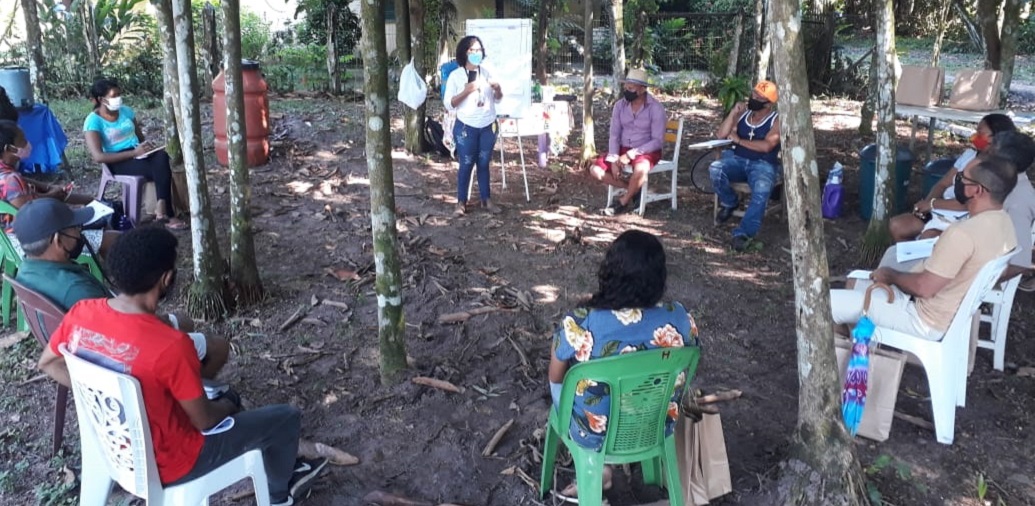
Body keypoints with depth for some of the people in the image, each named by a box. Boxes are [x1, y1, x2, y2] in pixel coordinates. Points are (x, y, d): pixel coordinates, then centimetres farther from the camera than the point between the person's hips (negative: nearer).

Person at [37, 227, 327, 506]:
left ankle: (281, 464, 45)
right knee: (286, 418, 9)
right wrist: (229, 407, 0)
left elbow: (48, 363, 5)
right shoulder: (170, 345, -36)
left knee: (220, 395, 29)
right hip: (165, 464, -7)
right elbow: (205, 420, -22)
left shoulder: (81, 313, -15)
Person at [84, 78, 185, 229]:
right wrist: (134, 152, -20)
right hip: (118, 162, -5)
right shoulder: (93, 121, -6)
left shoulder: (126, 111, 12)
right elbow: (98, 156, -15)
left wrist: (147, 146, -5)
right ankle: (167, 215, -26)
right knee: (162, 171, -31)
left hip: (138, 153, 5)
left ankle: (161, 210, -35)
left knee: (162, 156, -32)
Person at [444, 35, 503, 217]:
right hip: (466, 127, -3)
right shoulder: (455, 75, -7)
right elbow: (449, 104, -10)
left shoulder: (487, 72, 4)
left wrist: (498, 89, -11)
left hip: (488, 126, 3)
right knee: (466, 164, 2)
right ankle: (461, 202, 12)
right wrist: (466, 91, -22)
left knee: (484, 164, 12)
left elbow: (497, 100, 11)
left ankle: (486, 199, 22)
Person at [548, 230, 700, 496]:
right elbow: (681, 375, -1)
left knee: (561, 383, 28)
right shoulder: (680, 318, -20)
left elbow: (556, 377, -9)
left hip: (596, 436, -2)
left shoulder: (578, 324, -28)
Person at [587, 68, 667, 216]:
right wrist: (614, 159, -15)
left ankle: (624, 202, -12)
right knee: (595, 170, -16)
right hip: (623, 149, 5)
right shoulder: (620, 105, -1)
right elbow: (614, 135, 1)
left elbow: (658, 141, -16)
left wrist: (631, 154, -24)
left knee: (640, 169, -40)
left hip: (647, 151, -5)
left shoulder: (656, 108, -15)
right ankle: (634, 189, -3)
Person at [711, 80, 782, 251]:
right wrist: (733, 113, -7)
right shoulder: (742, 114, 11)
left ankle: (743, 233, -33)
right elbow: (720, 135, 2)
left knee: (761, 190, -36)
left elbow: (766, 146, -18)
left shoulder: (777, 120, -3)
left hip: (763, 164, -4)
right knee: (715, 169, -29)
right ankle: (730, 202, 0)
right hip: (737, 160, 4)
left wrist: (739, 140, -10)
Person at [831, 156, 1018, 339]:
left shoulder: (963, 233, -31)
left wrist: (890, 275, -7)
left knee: (828, 302, -7)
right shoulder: (1004, 222, 0)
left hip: (927, 322, -10)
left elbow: (924, 287, -26)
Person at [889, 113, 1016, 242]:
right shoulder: (970, 153, 11)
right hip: (942, 211, 8)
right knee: (896, 225, -7)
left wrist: (932, 203, -17)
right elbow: (943, 184, 11)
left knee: (927, 238, -33)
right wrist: (927, 202, -9)